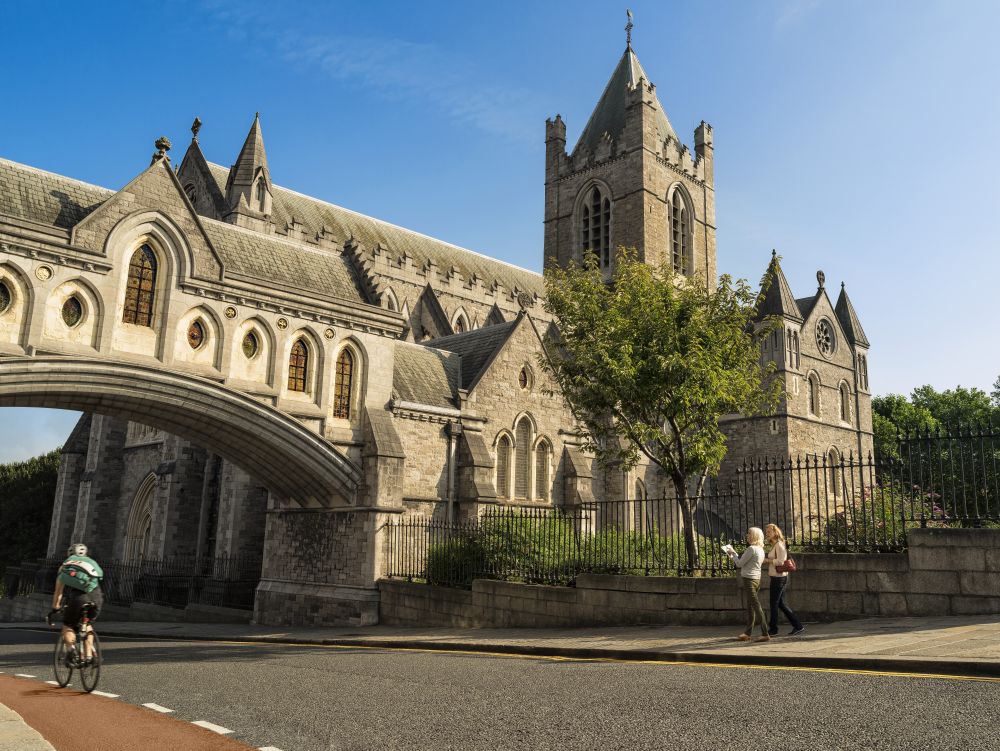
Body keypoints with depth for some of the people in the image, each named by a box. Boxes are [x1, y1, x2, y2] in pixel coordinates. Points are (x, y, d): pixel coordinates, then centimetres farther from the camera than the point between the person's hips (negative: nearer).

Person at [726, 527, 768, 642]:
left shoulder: (751, 549, -16)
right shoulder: (760, 550, 12)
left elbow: (740, 563, -12)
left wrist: (733, 553, 4)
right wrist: (733, 555, 20)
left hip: (749, 579, -9)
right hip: (756, 579, 9)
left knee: (756, 605, -7)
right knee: (750, 606, 14)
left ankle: (765, 634, -7)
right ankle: (748, 633, 21)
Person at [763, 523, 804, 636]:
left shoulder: (779, 544, -14)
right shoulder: (774, 545, 14)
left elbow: (780, 561, -22)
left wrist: (767, 560, -14)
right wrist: (767, 562, 8)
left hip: (779, 577, -10)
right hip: (777, 577, 10)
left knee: (774, 604, 1)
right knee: (781, 604, 12)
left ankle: (773, 628, 12)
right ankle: (798, 626, 15)